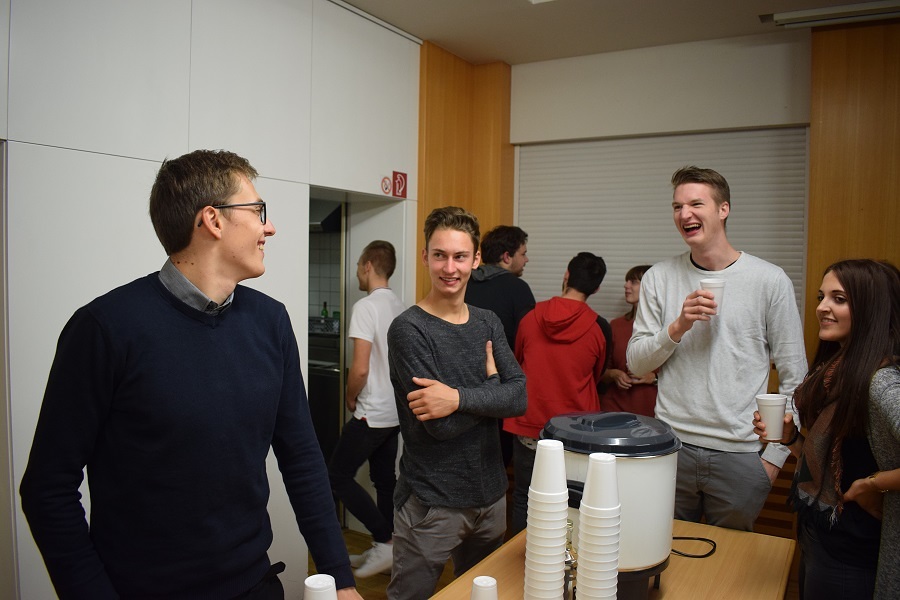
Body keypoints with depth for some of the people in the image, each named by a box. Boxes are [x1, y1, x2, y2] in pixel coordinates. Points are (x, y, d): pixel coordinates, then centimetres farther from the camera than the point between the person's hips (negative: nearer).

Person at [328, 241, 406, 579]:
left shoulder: (366, 307, -17)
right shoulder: (400, 308, 8)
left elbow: (360, 369, -23)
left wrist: (350, 398, -6)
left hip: (371, 414, -9)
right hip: (395, 411, 9)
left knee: (338, 476, 3)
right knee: (385, 480, 14)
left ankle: (385, 541, 2)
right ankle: (384, 552, 23)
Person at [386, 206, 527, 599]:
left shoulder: (488, 324, 4)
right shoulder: (409, 330, -14)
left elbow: (520, 397, -10)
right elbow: (441, 425, -21)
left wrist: (460, 397, -25)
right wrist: (491, 384, -10)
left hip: (491, 493, 6)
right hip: (431, 503, -5)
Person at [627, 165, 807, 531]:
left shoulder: (769, 280, -3)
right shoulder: (658, 278, 3)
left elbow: (794, 379, 0)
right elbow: (636, 364, 2)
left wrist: (775, 455, -4)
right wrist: (677, 327, -14)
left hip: (740, 455, -1)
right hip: (671, 446, 2)